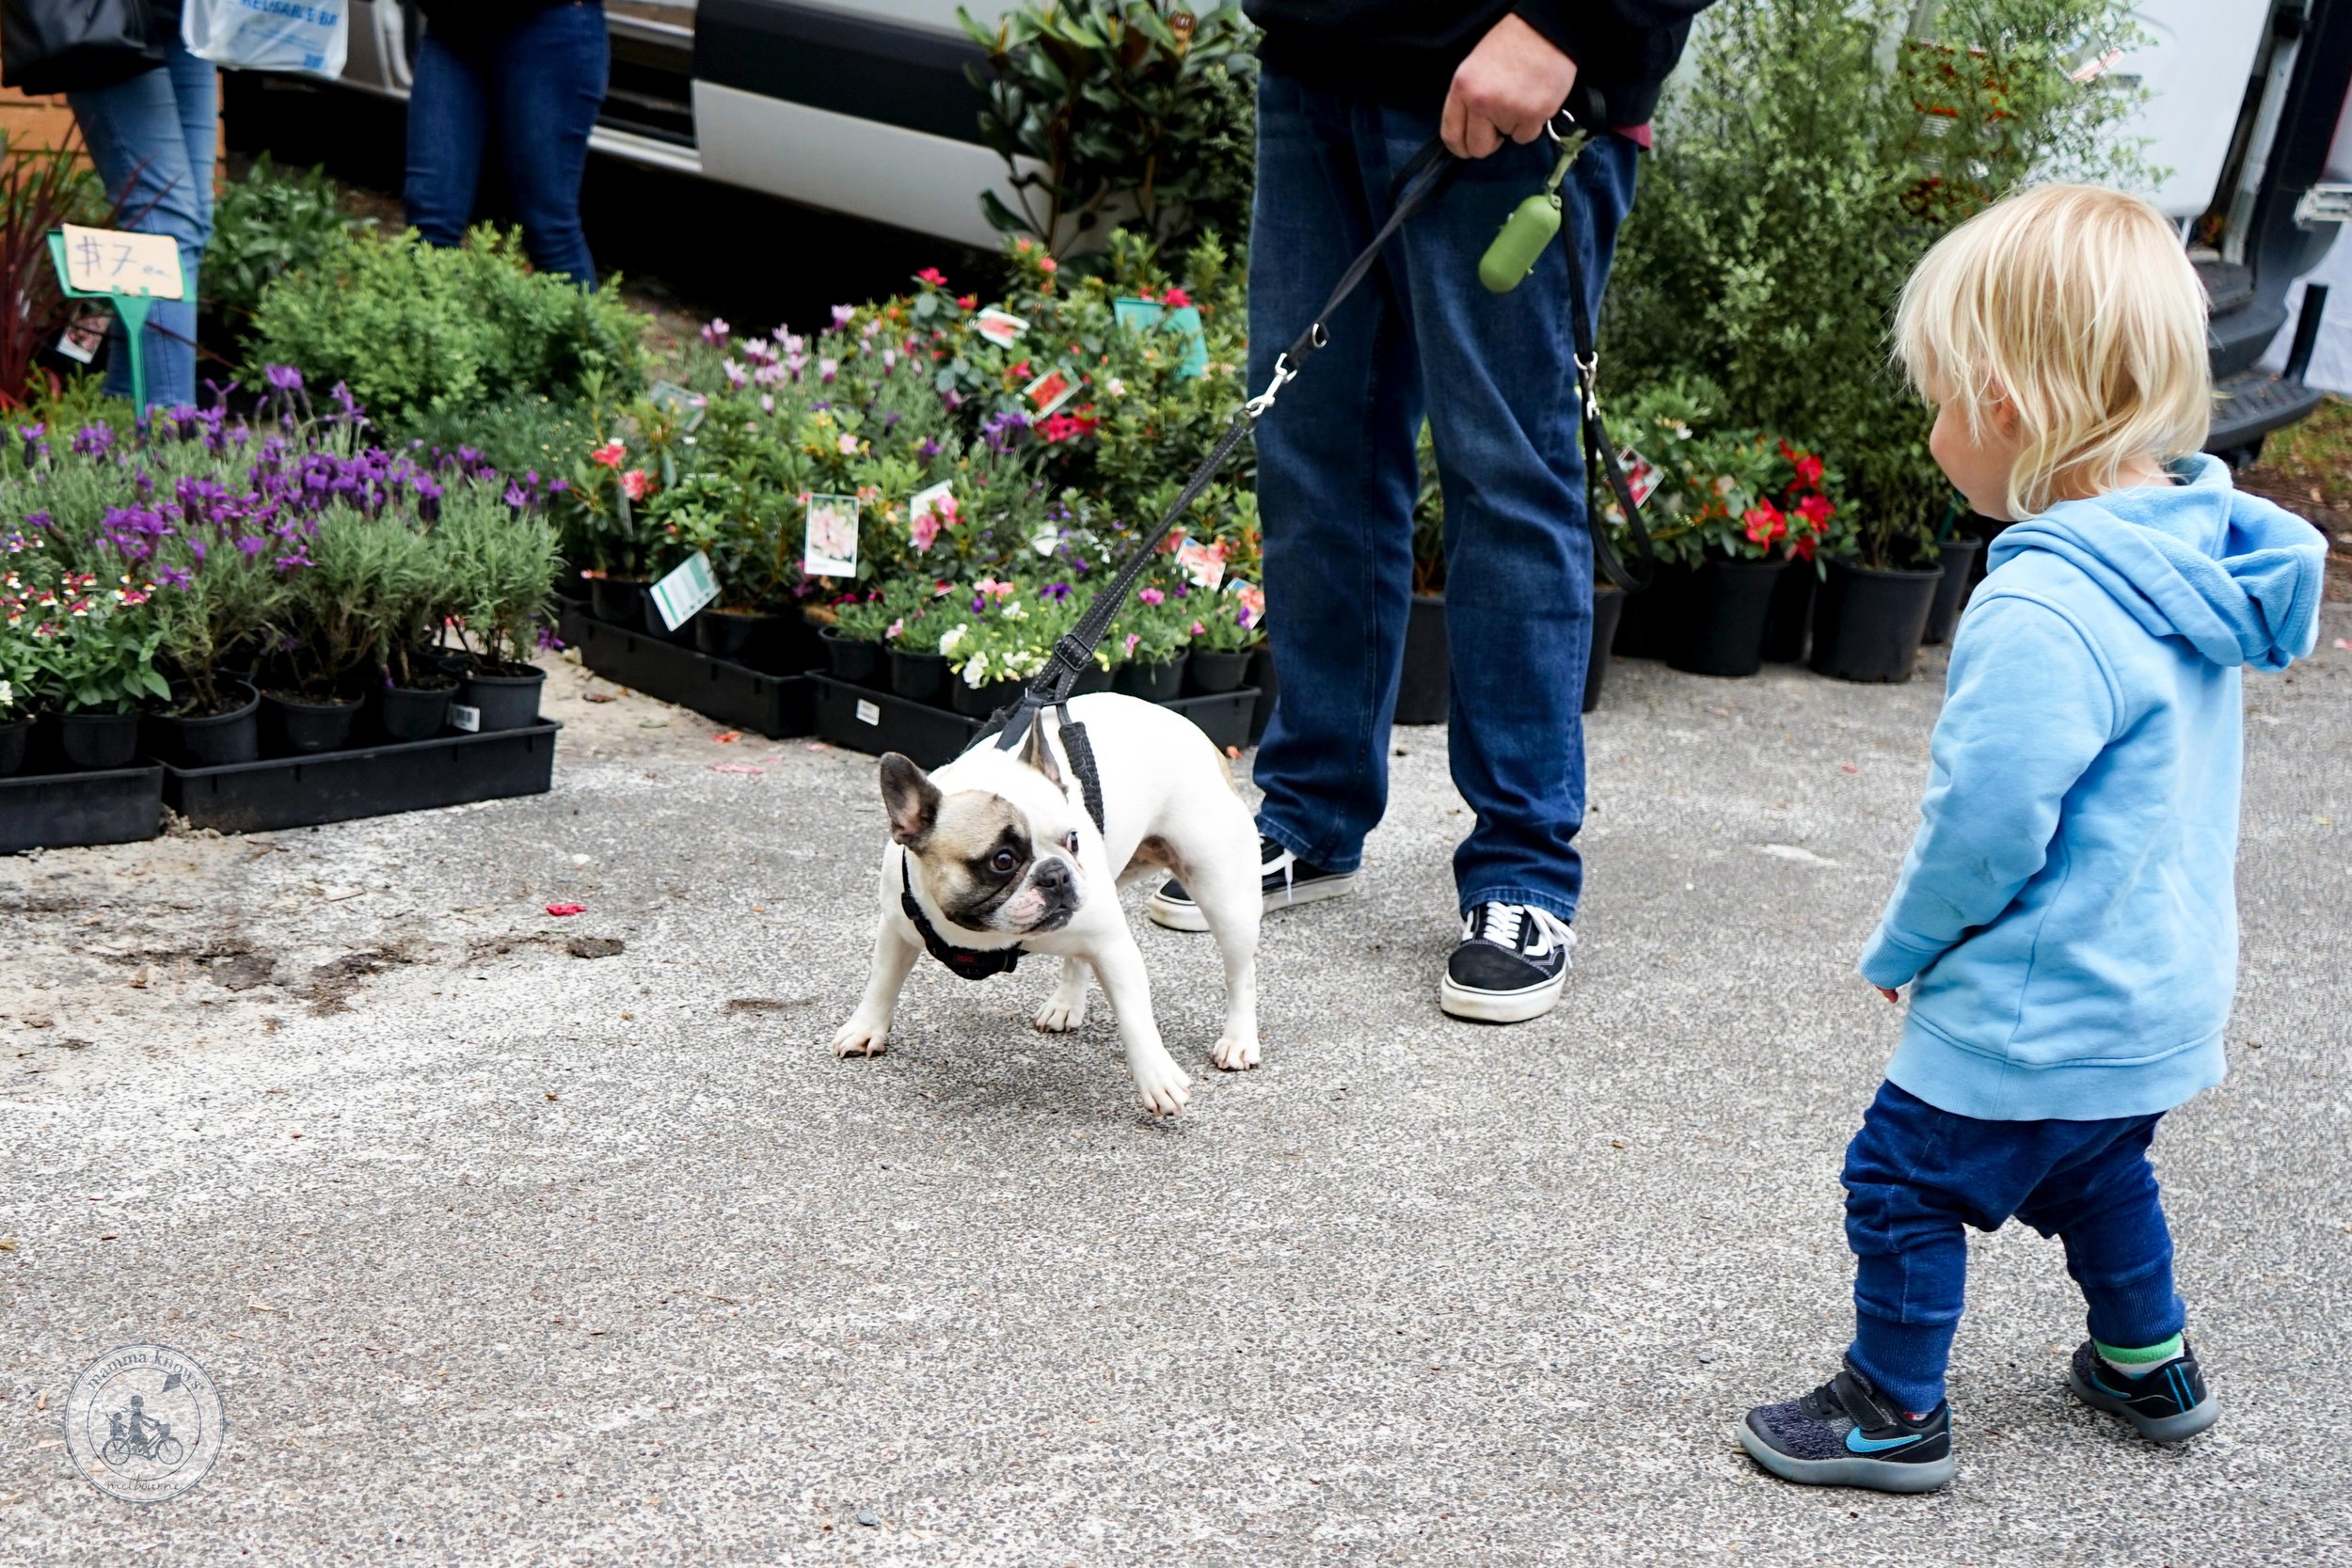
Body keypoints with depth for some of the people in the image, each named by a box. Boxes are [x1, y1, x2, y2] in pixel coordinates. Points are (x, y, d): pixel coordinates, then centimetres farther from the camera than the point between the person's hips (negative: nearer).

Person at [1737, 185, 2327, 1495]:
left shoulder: (2043, 615, -31)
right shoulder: (2194, 560, -1)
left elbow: (1983, 828, -26)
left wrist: (1902, 950, -7)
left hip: (2039, 1014, -9)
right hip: (2164, 987, 9)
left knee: (1904, 1181, 8)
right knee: (2093, 1171, 29)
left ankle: (1896, 1412, 21)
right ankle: (2151, 1366, 45)